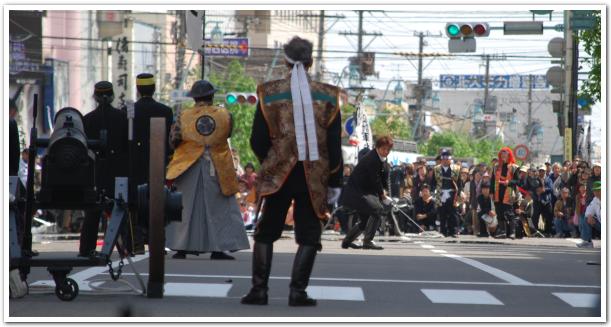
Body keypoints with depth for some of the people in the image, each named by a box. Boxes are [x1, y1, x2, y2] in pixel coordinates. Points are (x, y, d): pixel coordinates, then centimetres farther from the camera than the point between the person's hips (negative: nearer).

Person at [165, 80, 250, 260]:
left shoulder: (184, 117, -5)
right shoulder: (224, 115, -4)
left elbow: (174, 140, -2)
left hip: (189, 168, 0)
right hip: (217, 169, 0)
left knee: (186, 206, 8)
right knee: (219, 207, 7)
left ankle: (182, 248, 6)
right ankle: (218, 248, 1)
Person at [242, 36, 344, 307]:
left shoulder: (269, 93, 0)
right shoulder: (327, 96, 1)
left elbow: (257, 141, 1)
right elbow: (335, 145, 0)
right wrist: (334, 183, 6)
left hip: (278, 174, 0)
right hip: (314, 179, 0)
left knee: (266, 232, 11)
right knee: (308, 234, 6)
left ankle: (259, 290, 5)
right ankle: (297, 292, -2)